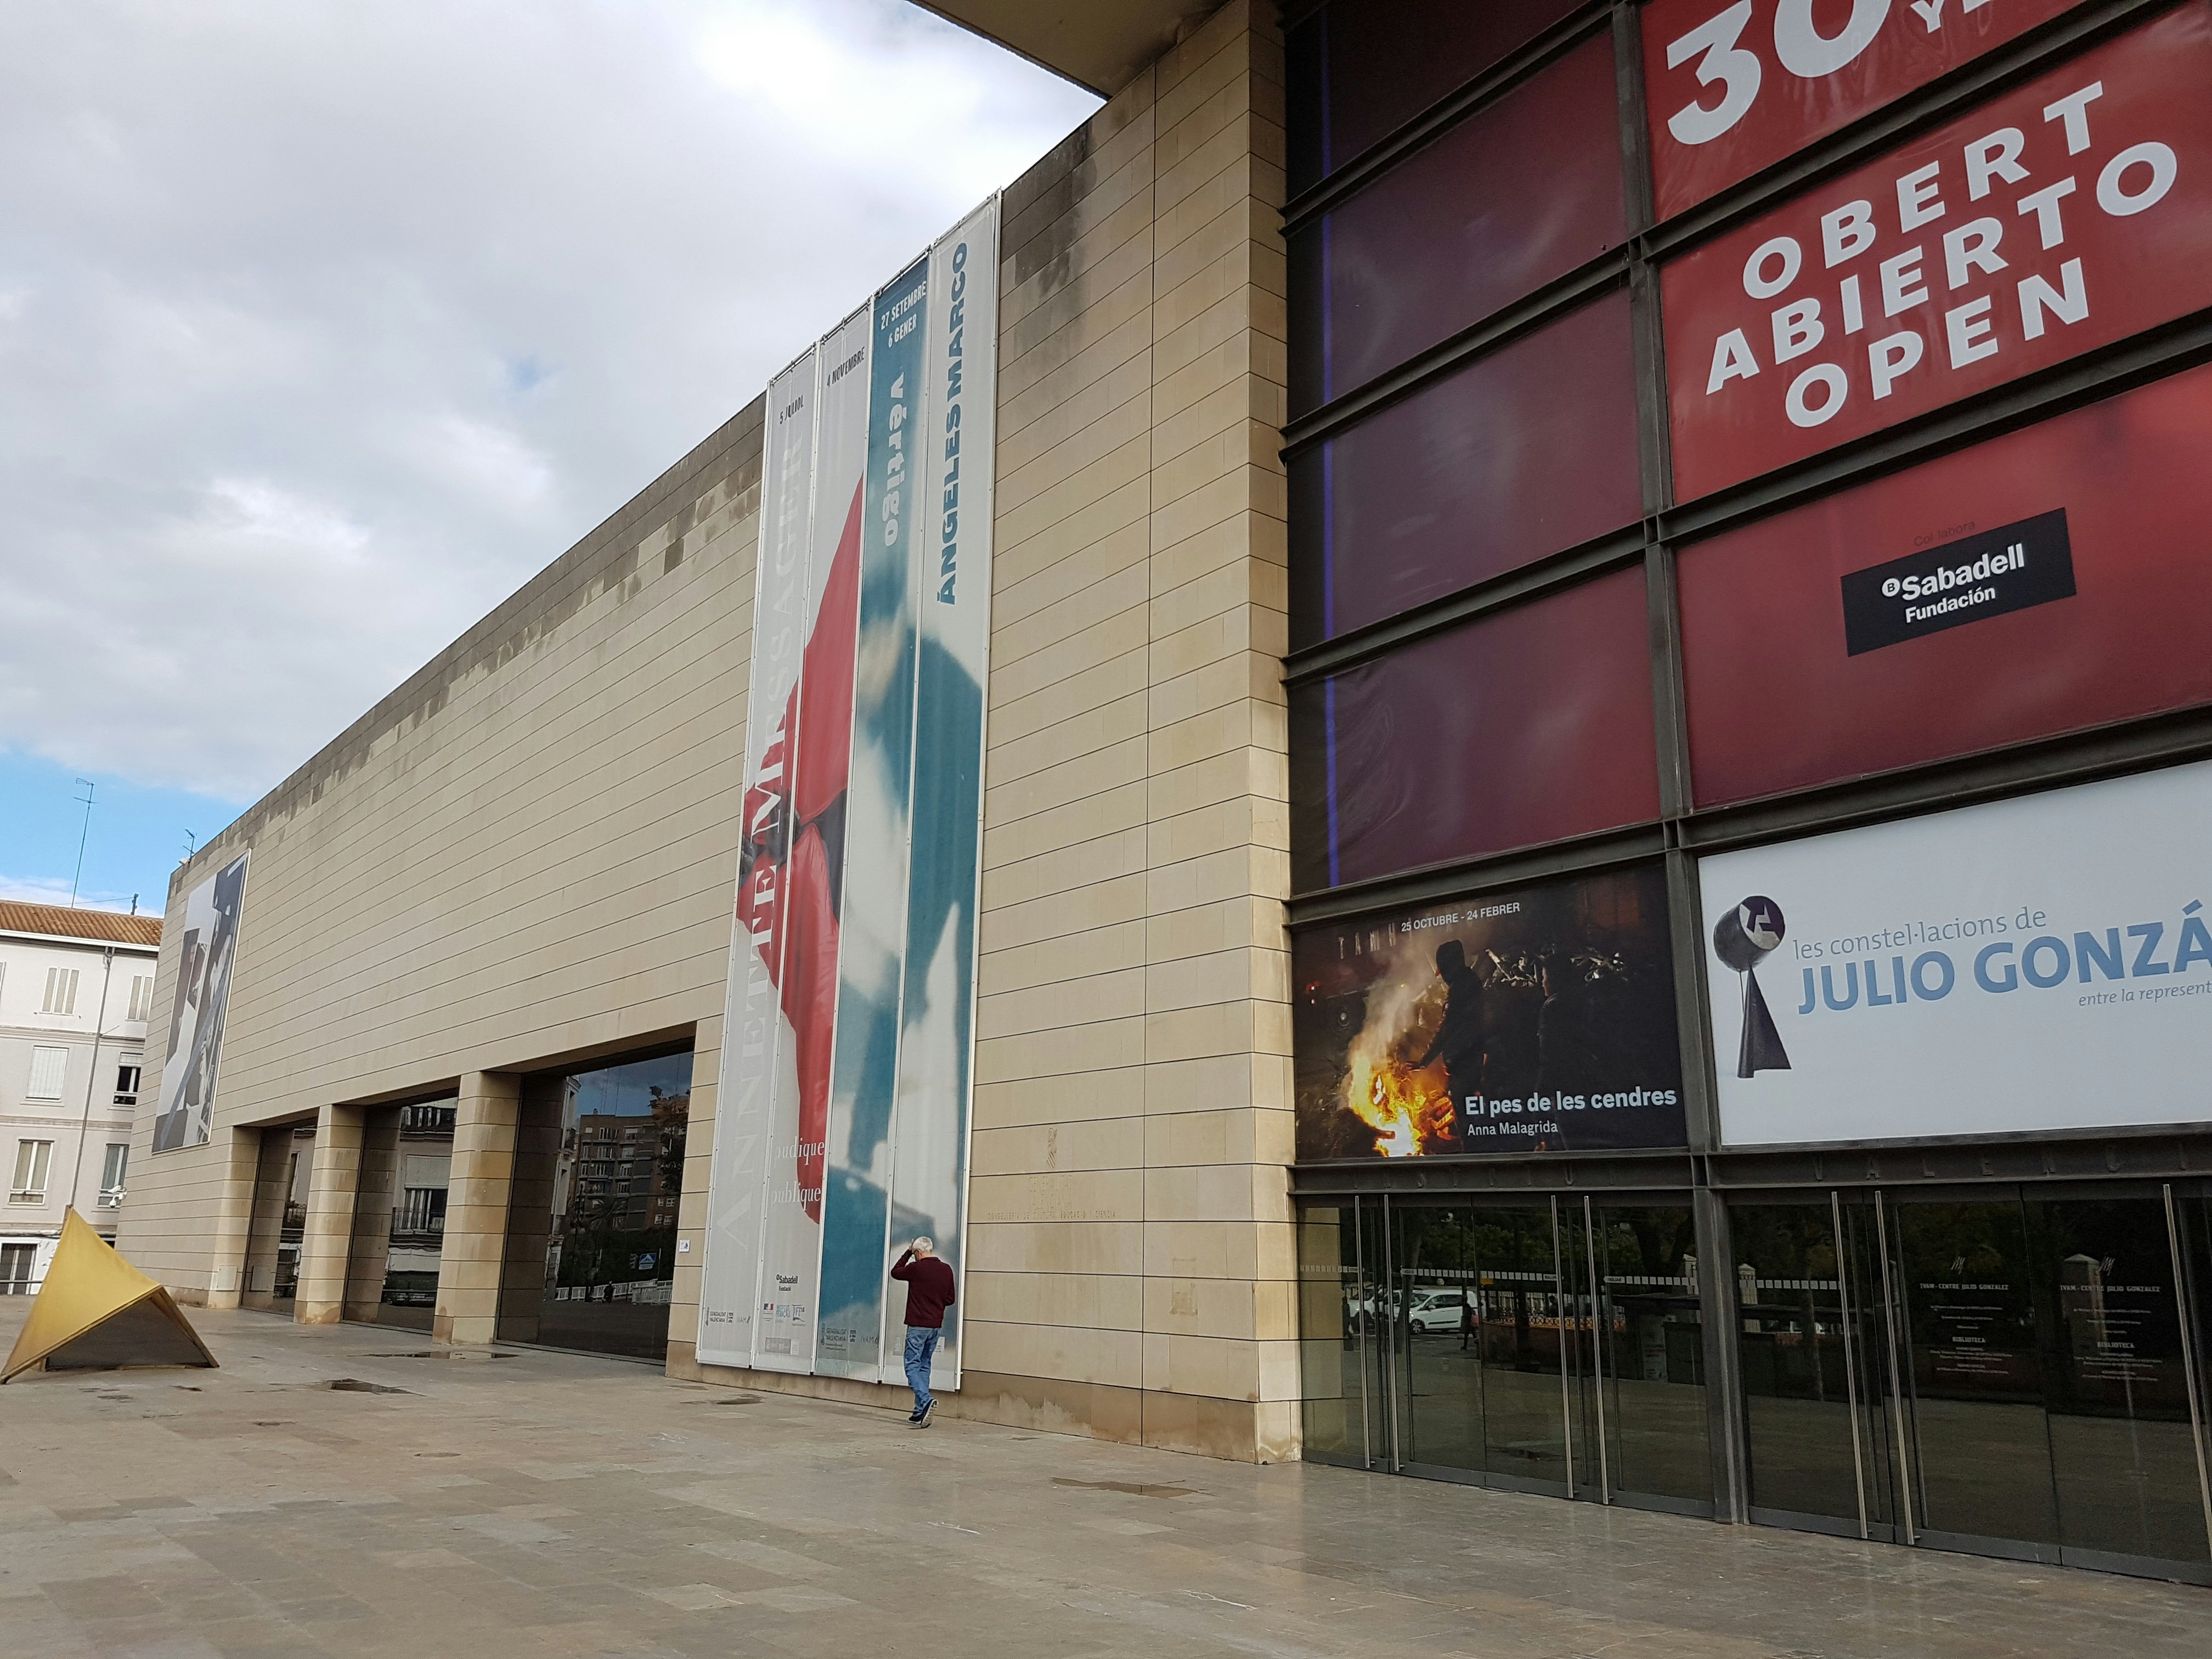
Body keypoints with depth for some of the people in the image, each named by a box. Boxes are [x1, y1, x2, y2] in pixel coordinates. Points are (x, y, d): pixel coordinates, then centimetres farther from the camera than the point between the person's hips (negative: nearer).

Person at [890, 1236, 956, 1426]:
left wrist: (907, 1253, 17)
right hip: (936, 1325, 6)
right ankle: (920, 1412, 13)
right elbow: (951, 1298, 12)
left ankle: (926, 1401, -24)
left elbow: (895, 1272, 9)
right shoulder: (946, 1270, 5)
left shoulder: (916, 1268, -10)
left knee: (912, 1366, -3)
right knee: (924, 1366, 13)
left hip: (917, 1325, -6)